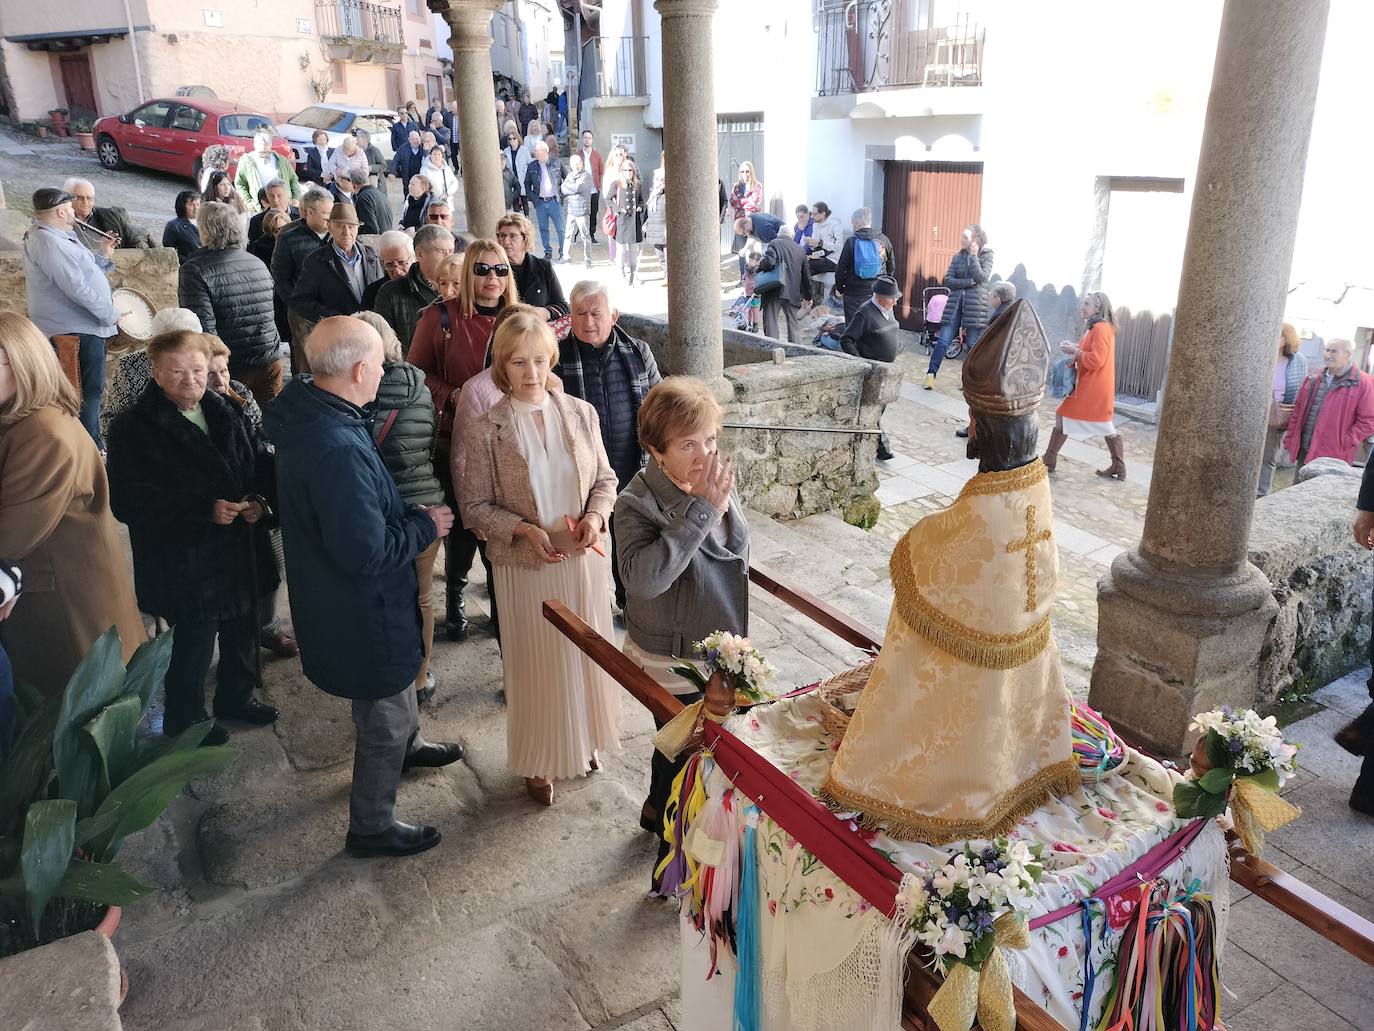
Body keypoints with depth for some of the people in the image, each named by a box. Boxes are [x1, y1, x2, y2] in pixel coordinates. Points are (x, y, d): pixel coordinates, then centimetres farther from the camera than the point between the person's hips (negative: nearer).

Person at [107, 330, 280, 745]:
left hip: (240, 550, 6)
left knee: (242, 631, 22)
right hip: (184, 561, -6)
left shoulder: (227, 413, 2)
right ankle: (184, 723, 31)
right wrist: (205, 510, -26)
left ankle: (236, 696, 46)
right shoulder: (134, 428, -15)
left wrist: (260, 500, -11)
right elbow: (129, 502, -19)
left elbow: (261, 462, 11)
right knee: (193, 645, 7)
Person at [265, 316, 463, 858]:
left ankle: (407, 745, 61)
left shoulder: (306, 413, -4)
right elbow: (368, 554, -32)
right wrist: (425, 526, -18)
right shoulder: (338, 451, -36)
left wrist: (407, 517, 2)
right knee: (385, 720, 12)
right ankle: (371, 828, 32)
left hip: (337, 598, 10)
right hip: (362, 613, -10)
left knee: (400, 681, 34)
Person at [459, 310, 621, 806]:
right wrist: (525, 530, -20)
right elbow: (475, 506, -7)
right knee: (536, 662, 10)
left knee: (586, 651, 17)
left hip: (582, 558, 3)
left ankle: (583, 738, 42)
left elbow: (605, 479, 6)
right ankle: (538, 761, 30)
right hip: (525, 566, -3)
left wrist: (595, 516, -14)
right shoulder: (486, 429, -11)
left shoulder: (580, 413, -2)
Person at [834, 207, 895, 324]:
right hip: (879, 292, 3)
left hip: (854, 293, -3)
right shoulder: (884, 240, 1)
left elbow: (841, 268, -5)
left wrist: (839, 288, 8)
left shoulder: (851, 242, -9)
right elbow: (891, 267, 9)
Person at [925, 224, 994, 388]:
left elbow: (981, 278, -14)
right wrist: (970, 282, -10)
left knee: (973, 344, 1)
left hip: (976, 303, -2)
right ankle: (931, 374, -1)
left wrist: (973, 255, -10)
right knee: (943, 340, -4)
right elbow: (948, 280, 1)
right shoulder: (957, 256, 9)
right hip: (955, 301, 3)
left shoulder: (986, 255, 1)